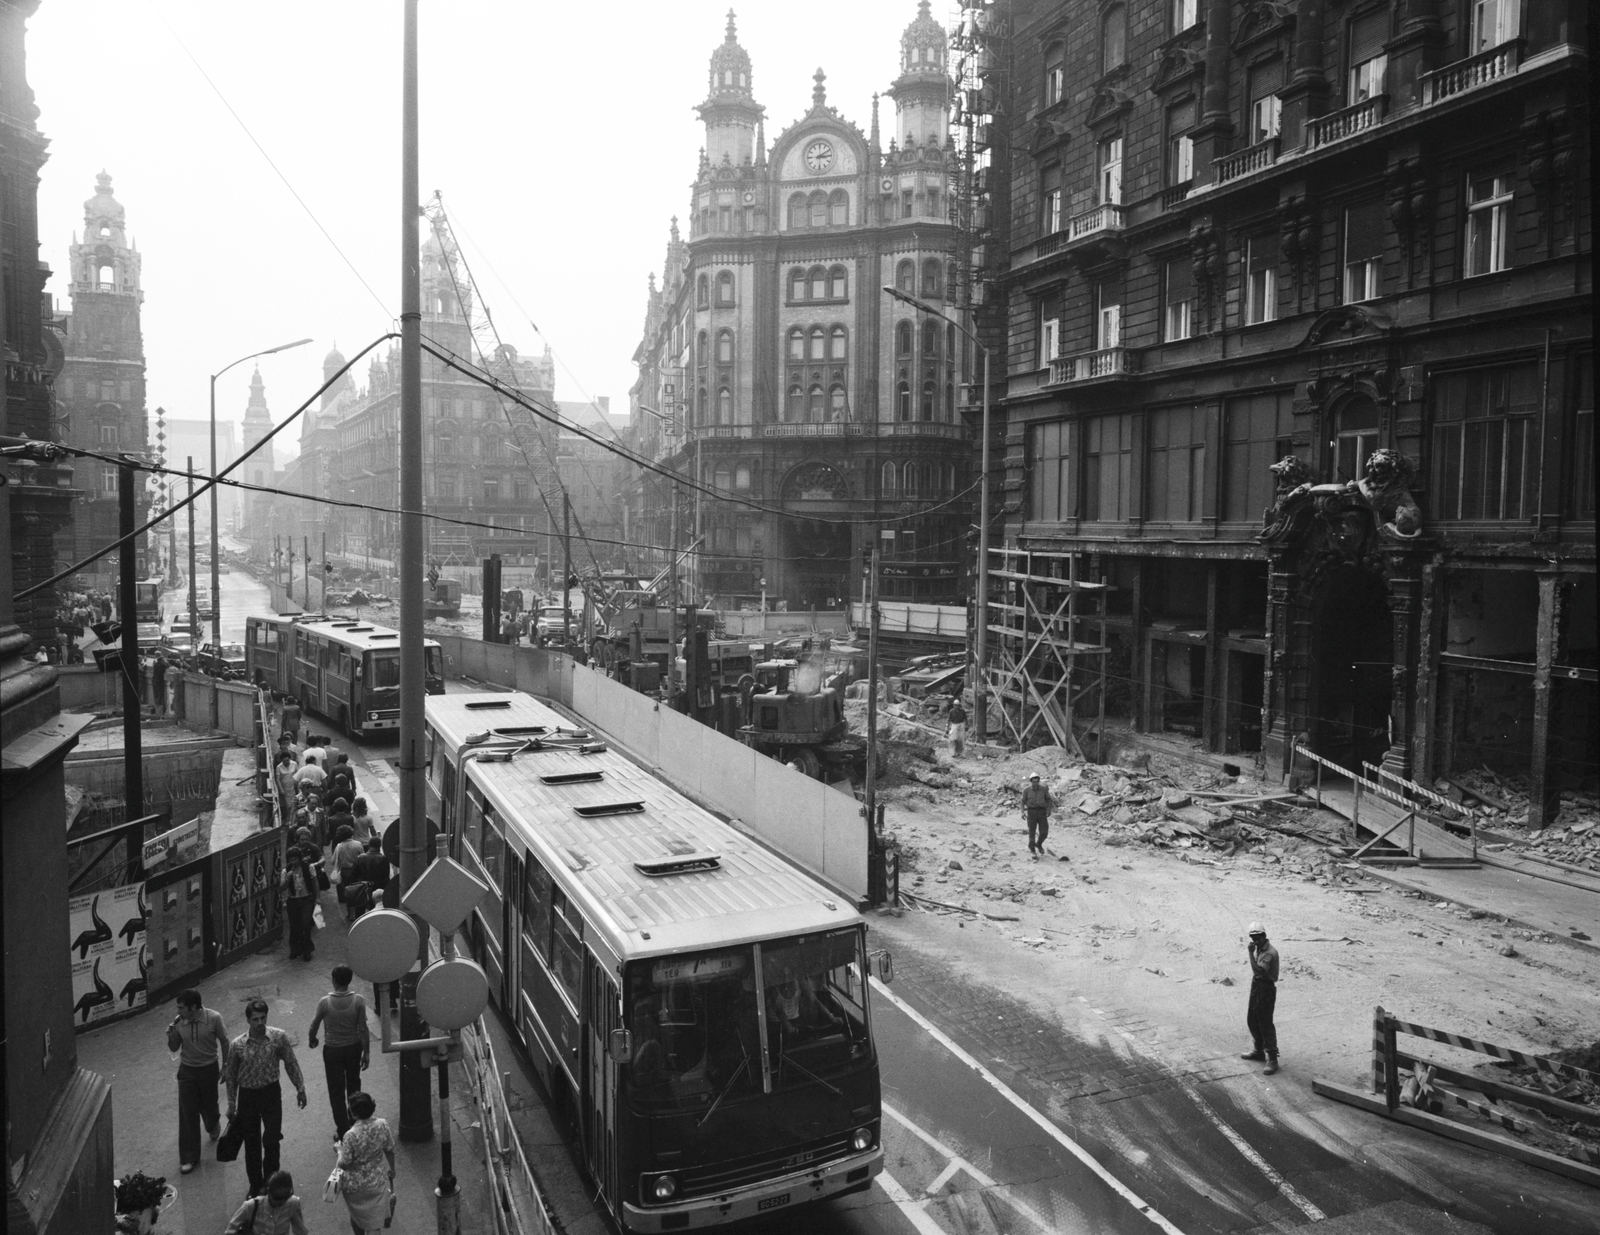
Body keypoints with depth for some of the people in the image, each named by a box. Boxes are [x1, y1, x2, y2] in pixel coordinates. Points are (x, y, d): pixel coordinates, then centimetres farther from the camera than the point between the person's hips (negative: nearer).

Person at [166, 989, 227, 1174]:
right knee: (187, 1115, 1)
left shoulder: (214, 1018, -20)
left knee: (208, 1106, 15)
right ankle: (188, 1158, 14)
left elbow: (224, 1041, -6)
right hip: (187, 1070, 2)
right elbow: (174, 1048, 2)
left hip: (209, 1068, -2)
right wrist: (171, 1037, -20)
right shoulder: (178, 1022, -12)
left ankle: (212, 1125, 52)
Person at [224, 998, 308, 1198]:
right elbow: (231, 1076, 1)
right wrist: (231, 1105, 4)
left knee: (271, 1139, -4)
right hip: (247, 1095, 1)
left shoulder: (279, 1037, -13)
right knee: (251, 1144, 11)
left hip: (271, 1092, -1)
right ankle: (255, 1186, 29)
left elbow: (291, 1064, -1)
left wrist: (300, 1088, 1)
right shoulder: (237, 1045, -12)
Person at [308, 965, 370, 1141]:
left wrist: (312, 1040, 18)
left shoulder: (325, 1002, -20)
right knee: (354, 1084, 25)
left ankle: (343, 1131, 15)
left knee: (336, 1091, 11)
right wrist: (367, 1052, -1)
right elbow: (363, 1029, -13)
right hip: (354, 1047, 2)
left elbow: (315, 1023, -3)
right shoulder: (358, 1001, -18)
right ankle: (355, 1119, 41)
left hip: (332, 1050, -2)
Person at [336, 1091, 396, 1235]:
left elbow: (344, 1164, -21)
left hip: (356, 1185, -2)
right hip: (378, 1181, 2)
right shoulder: (382, 1125, -19)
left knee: (357, 1215, 26)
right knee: (376, 1214, 28)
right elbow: (390, 1151, -4)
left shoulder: (351, 1135, -31)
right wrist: (392, 1169, 14)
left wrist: (339, 1149, -2)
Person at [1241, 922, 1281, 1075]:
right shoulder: (1258, 948, 6)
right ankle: (1258, 1050, 34)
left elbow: (1258, 970, -33)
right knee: (1252, 1019, 18)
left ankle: (1272, 1059, 0)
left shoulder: (1270, 953, -23)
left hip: (1266, 989, -9)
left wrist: (1251, 953, -33)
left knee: (1265, 1023, -6)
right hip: (1256, 985, 9)